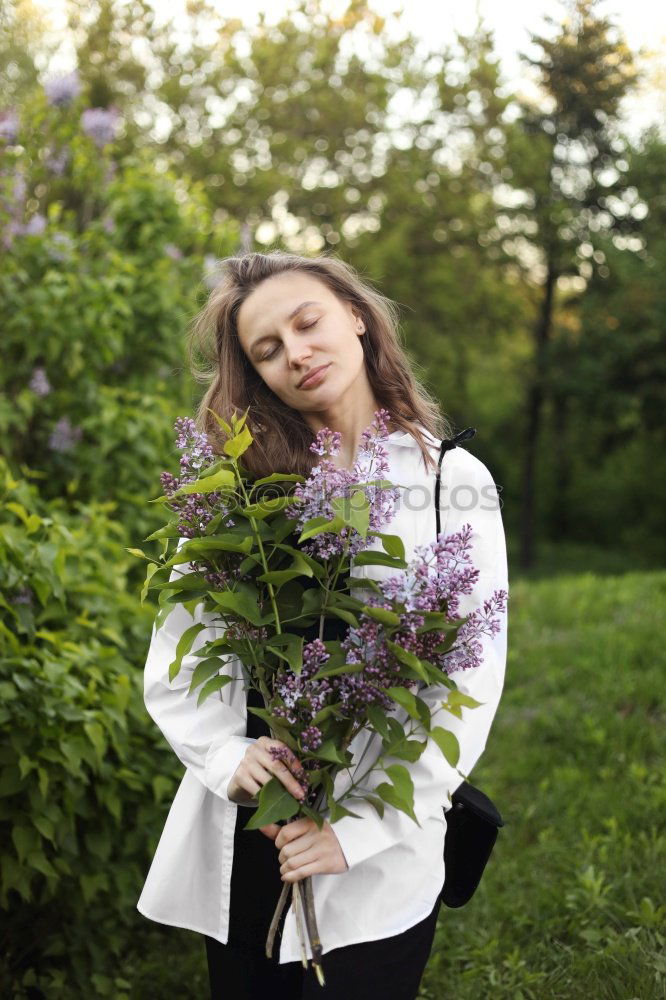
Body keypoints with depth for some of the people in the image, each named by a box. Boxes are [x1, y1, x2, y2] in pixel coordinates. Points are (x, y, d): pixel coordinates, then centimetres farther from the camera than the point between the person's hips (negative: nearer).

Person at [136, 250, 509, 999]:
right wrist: (225, 756, -14)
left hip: (379, 864, -3)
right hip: (238, 838, 3)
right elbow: (174, 656, 2)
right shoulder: (240, 480, 3)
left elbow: (471, 686, -8)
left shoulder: (457, 484, -5)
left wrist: (361, 827, -14)